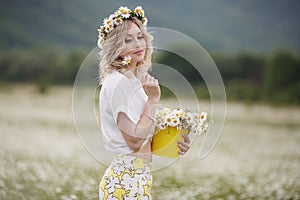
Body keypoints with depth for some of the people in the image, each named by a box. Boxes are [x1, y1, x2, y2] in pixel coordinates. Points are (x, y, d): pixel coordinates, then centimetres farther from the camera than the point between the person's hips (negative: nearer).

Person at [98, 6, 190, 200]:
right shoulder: (118, 82, -14)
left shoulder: (134, 80, 14)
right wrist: (153, 101, -17)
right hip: (126, 181, -10)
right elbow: (134, 140, -19)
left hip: (139, 176, 10)